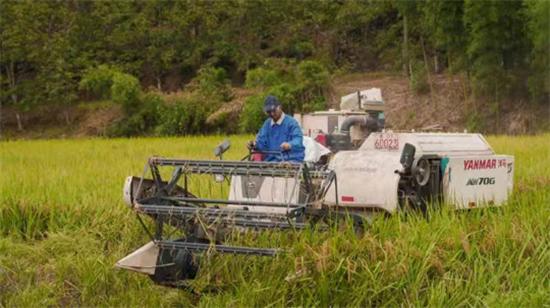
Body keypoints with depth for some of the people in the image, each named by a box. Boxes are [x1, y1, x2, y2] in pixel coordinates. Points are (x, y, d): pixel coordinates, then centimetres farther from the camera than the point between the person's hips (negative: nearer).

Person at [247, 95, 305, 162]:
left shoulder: (291, 122, -4)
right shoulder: (267, 124, 16)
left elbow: (298, 139, -17)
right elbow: (261, 142, 13)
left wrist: (289, 145, -39)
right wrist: (254, 145, -11)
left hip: (292, 160, -5)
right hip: (271, 161, 5)